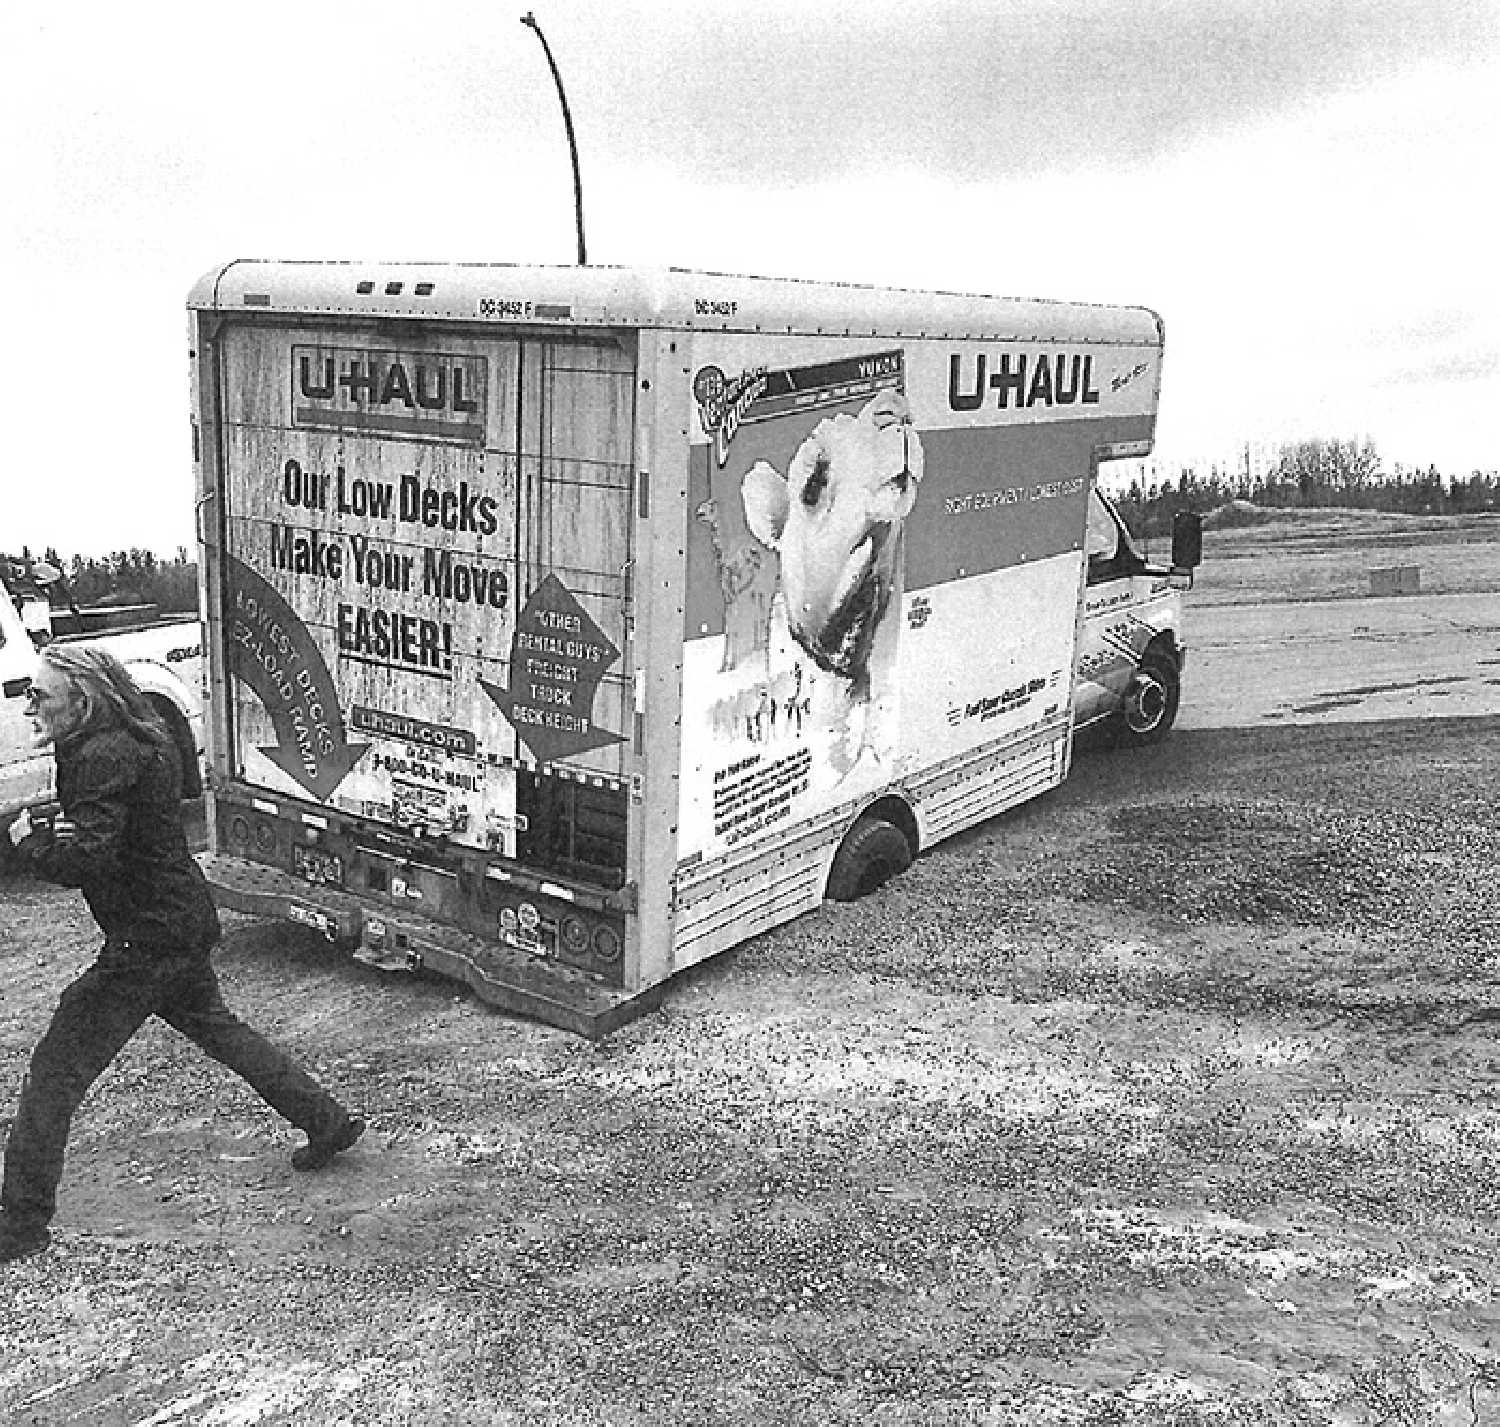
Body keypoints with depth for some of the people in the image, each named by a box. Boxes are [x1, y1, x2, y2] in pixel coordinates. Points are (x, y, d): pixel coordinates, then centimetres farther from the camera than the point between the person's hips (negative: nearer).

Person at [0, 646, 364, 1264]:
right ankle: (328, 1123, 35)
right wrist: (55, 831, -6)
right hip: (184, 923, 10)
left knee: (56, 1069, -1)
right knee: (216, 1027, 27)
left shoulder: (103, 759, -22)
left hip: (144, 939, -10)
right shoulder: (138, 738, 8)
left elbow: (82, 862, -28)